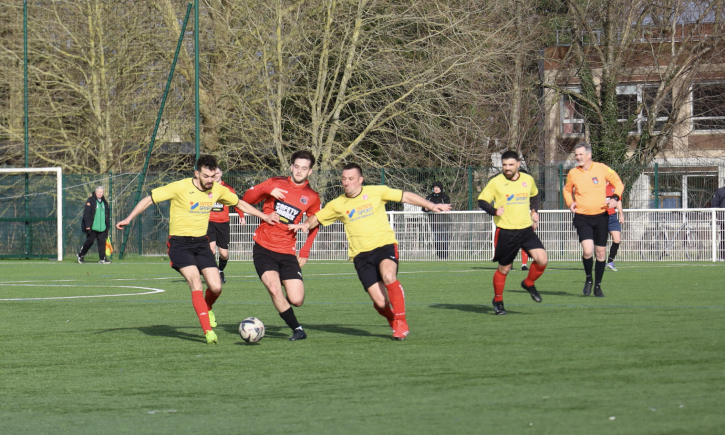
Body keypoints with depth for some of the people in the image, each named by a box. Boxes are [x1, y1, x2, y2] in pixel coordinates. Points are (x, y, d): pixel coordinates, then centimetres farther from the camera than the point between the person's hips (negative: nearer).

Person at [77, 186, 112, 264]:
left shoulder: (104, 202, 15)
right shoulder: (90, 201, -4)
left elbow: (107, 215, 22)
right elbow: (86, 214, -8)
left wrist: (107, 225, 17)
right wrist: (87, 225, -14)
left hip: (102, 227, 5)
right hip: (92, 227, -5)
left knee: (102, 242, -3)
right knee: (90, 241, 1)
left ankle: (102, 258, -3)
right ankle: (80, 255, 20)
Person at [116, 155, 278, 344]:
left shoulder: (217, 190, 0)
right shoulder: (180, 188, -16)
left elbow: (239, 204, 19)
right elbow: (149, 199, -10)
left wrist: (264, 216, 18)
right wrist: (129, 219, -17)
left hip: (201, 242, 5)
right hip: (179, 244, -5)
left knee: (216, 287, -7)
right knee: (196, 284, -21)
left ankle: (207, 309, 28)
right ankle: (208, 331, -19)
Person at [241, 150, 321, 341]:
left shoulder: (312, 198, 3)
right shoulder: (276, 183, 1)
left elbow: (314, 225, 17)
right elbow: (247, 198, -1)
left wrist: (305, 252, 7)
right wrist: (267, 190, -19)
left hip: (287, 253, 1)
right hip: (263, 249, -1)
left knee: (296, 300, -9)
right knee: (274, 288, -23)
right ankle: (297, 329, -7)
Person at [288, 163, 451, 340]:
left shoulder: (376, 192, 3)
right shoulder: (337, 205, 7)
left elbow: (406, 197, 10)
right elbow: (316, 218, 18)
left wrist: (431, 206, 7)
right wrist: (305, 225, -4)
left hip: (385, 245, -2)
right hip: (361, 254, 2)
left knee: (388, 276, -33)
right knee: (380, 302, -11)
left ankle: (401, 323, -18)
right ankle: (393, 321, 23)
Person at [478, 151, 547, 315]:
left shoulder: (528, 180, 5)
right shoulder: (496, 182, -6)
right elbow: (482, 201, -4)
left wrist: (534, 211, 11)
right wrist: (494, 211, -21)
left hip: (526, 229, 3)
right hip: (505, 232, -3)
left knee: (542, 260, -14)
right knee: (504, 268, 5)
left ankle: (529, 284, 15)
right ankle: (498, 300, 26)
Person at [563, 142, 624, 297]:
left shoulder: (602, 169, -3)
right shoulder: (572, 174, 1)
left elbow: (618, 183, 8)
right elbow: (567, 190, 20)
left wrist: (615, 198, -9)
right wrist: (570, 203, 1)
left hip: (601, 216, 1)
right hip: (582, 217, -1)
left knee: (601, 252, 5)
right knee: (587, 250, -19)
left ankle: (598, 286, 20)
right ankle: (588, 279, 8)